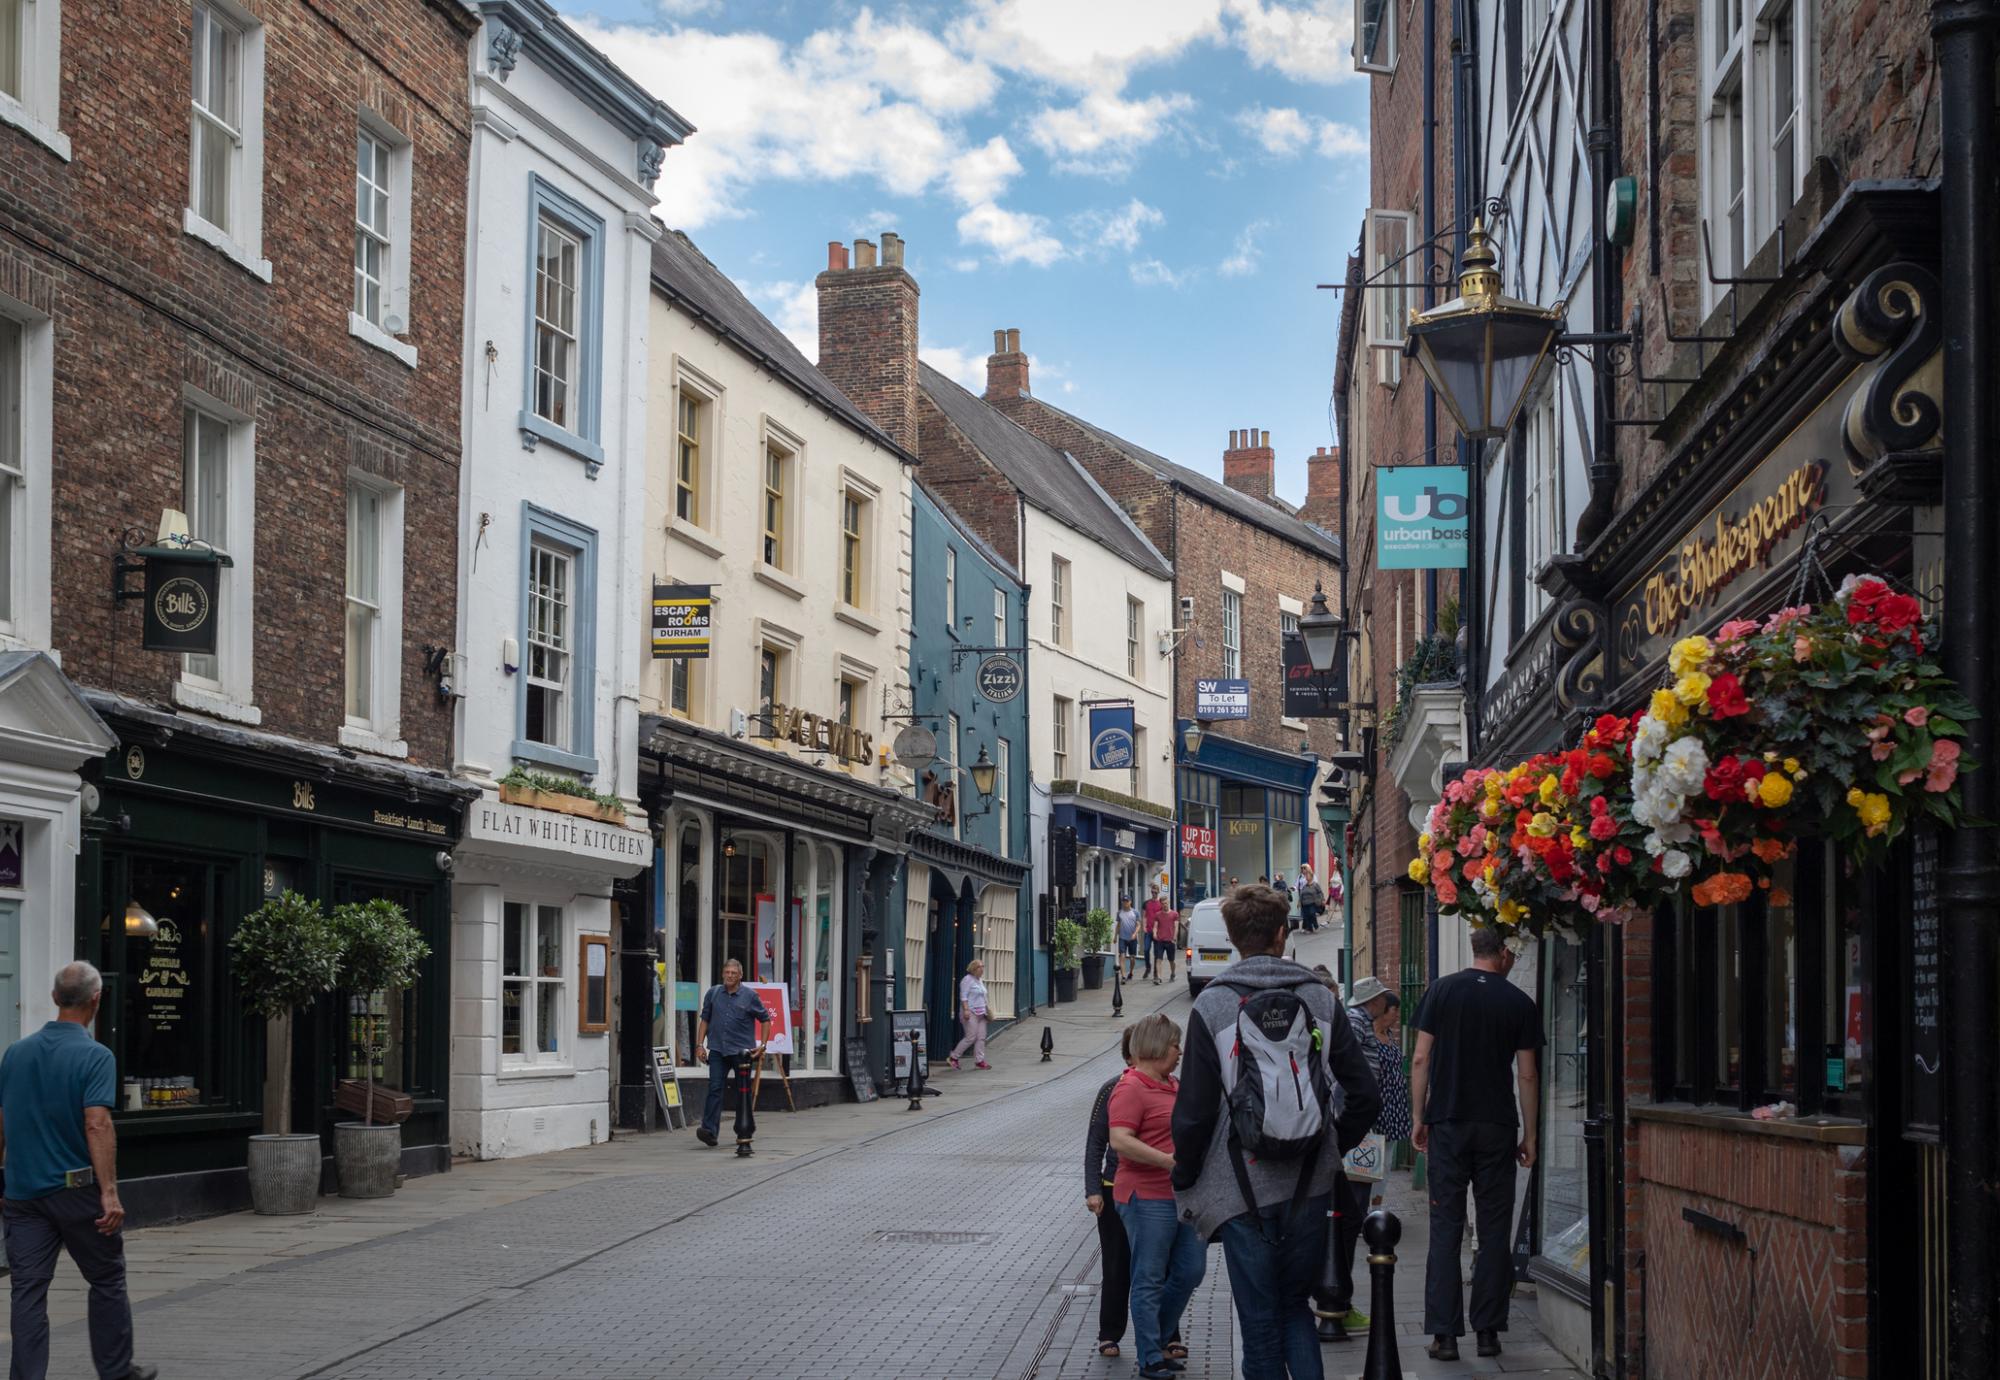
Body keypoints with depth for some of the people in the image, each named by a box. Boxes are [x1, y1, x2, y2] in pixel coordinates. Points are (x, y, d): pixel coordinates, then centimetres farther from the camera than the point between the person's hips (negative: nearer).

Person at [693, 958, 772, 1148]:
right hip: (718, 1049, 1)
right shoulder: (713, 994, 6)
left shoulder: (750, 996, 0)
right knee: (715, 1088, -11)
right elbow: (705, 1020, 12)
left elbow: (765, 1019, 7)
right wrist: (699, 1044, 4)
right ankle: (709, 1130, -19)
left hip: (742, 1051, -1)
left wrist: (763, 1045, -1)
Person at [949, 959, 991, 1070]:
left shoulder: (980, 980, 18)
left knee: (981, 1038, 3)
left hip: (980, 1013, 9)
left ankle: (979, 1061, 6)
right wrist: (966, 1010, -23)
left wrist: (986, 1010, 21)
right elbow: (963, 997, -15)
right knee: (971, 1038, -10)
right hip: (971, 1013, -9)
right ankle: (953, 1058, 0)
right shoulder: (967, 979, -9)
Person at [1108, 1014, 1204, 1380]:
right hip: (1147, 1198, -9)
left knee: (1191, 1269, 12)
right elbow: (1120, 1141, -25)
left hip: (1182, 1195, 9)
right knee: (1150, 1279, -2)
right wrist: (1170, 1162, -26)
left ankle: (1159, 1337, 28)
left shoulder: (1172, 1084, 14)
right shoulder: (1131, 1088, -14)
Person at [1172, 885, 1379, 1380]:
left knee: (1260, 1322, 6)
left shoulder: (1212, 1005, -8)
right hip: (1310, 1188, 3)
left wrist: (1185, 1179, 5)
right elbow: (1365, 1094, 2)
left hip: (1244, 1191, -3)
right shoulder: (1321, 999, 1)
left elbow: (1195, 1111, -9)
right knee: (1296, 1305, 17)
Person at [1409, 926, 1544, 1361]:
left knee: (1445, 1231, 2)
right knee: (1494, 1231, 7)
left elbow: (1421, 1059, -1)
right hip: (1497, 1128, 0)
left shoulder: (1442, 990, 1)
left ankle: (1444, 1334, -2)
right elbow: (1527, 1074, 1)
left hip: (1448, 1127, 0)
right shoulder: (1519, 1003, 0)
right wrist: (1529, 1136, 8)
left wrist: (1419, 1119, 6)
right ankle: (1487, 1331, 8)